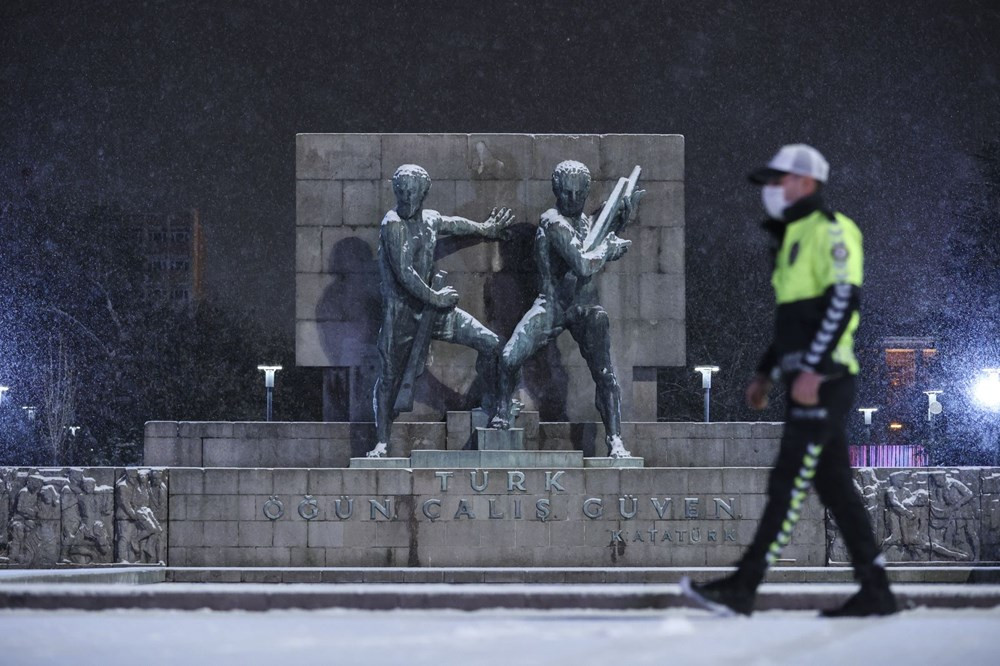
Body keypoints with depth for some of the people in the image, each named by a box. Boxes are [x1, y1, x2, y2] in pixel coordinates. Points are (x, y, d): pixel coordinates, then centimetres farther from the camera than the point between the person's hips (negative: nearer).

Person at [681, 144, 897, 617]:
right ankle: (875, 591, 10)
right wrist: (766, 373, 22)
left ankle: (742, 587, -15)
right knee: (834, 486, 8)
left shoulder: (830, 231, -7)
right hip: (805, 380, 10)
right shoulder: (793, 239, 22)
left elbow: (843, 300, -18)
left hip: (823, 380, -10)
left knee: (790, 484, -11)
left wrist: (812, 369, -23)